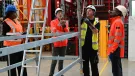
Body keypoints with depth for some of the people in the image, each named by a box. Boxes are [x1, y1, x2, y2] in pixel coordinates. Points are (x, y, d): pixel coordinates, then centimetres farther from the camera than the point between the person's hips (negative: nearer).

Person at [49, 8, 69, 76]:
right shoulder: (53, 22, -1)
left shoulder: (65, 22, 11)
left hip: (63, 43, 4)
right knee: (54, 60, -6)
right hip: (56, 43, -4)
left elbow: (67, 32, 1)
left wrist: (64, 25, -13)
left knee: (61, 60, 11)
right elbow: (54, 31, -14)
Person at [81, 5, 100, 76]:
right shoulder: (83, 20, 4)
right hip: (84, 46, 2)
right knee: (85, 64, 12)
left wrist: (89, 23, -32)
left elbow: (95, 31, -18)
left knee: (94, 65, 4)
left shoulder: (97, 22, -1)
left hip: (93, 46, -2)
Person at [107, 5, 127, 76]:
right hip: (115, 50, 10)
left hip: (115, 50, -10)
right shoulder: (116, 21, 18)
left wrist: (112, 50, -21)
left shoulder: (118, 22, -13)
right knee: (117, 69, 15)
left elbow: (118, 38, -21)